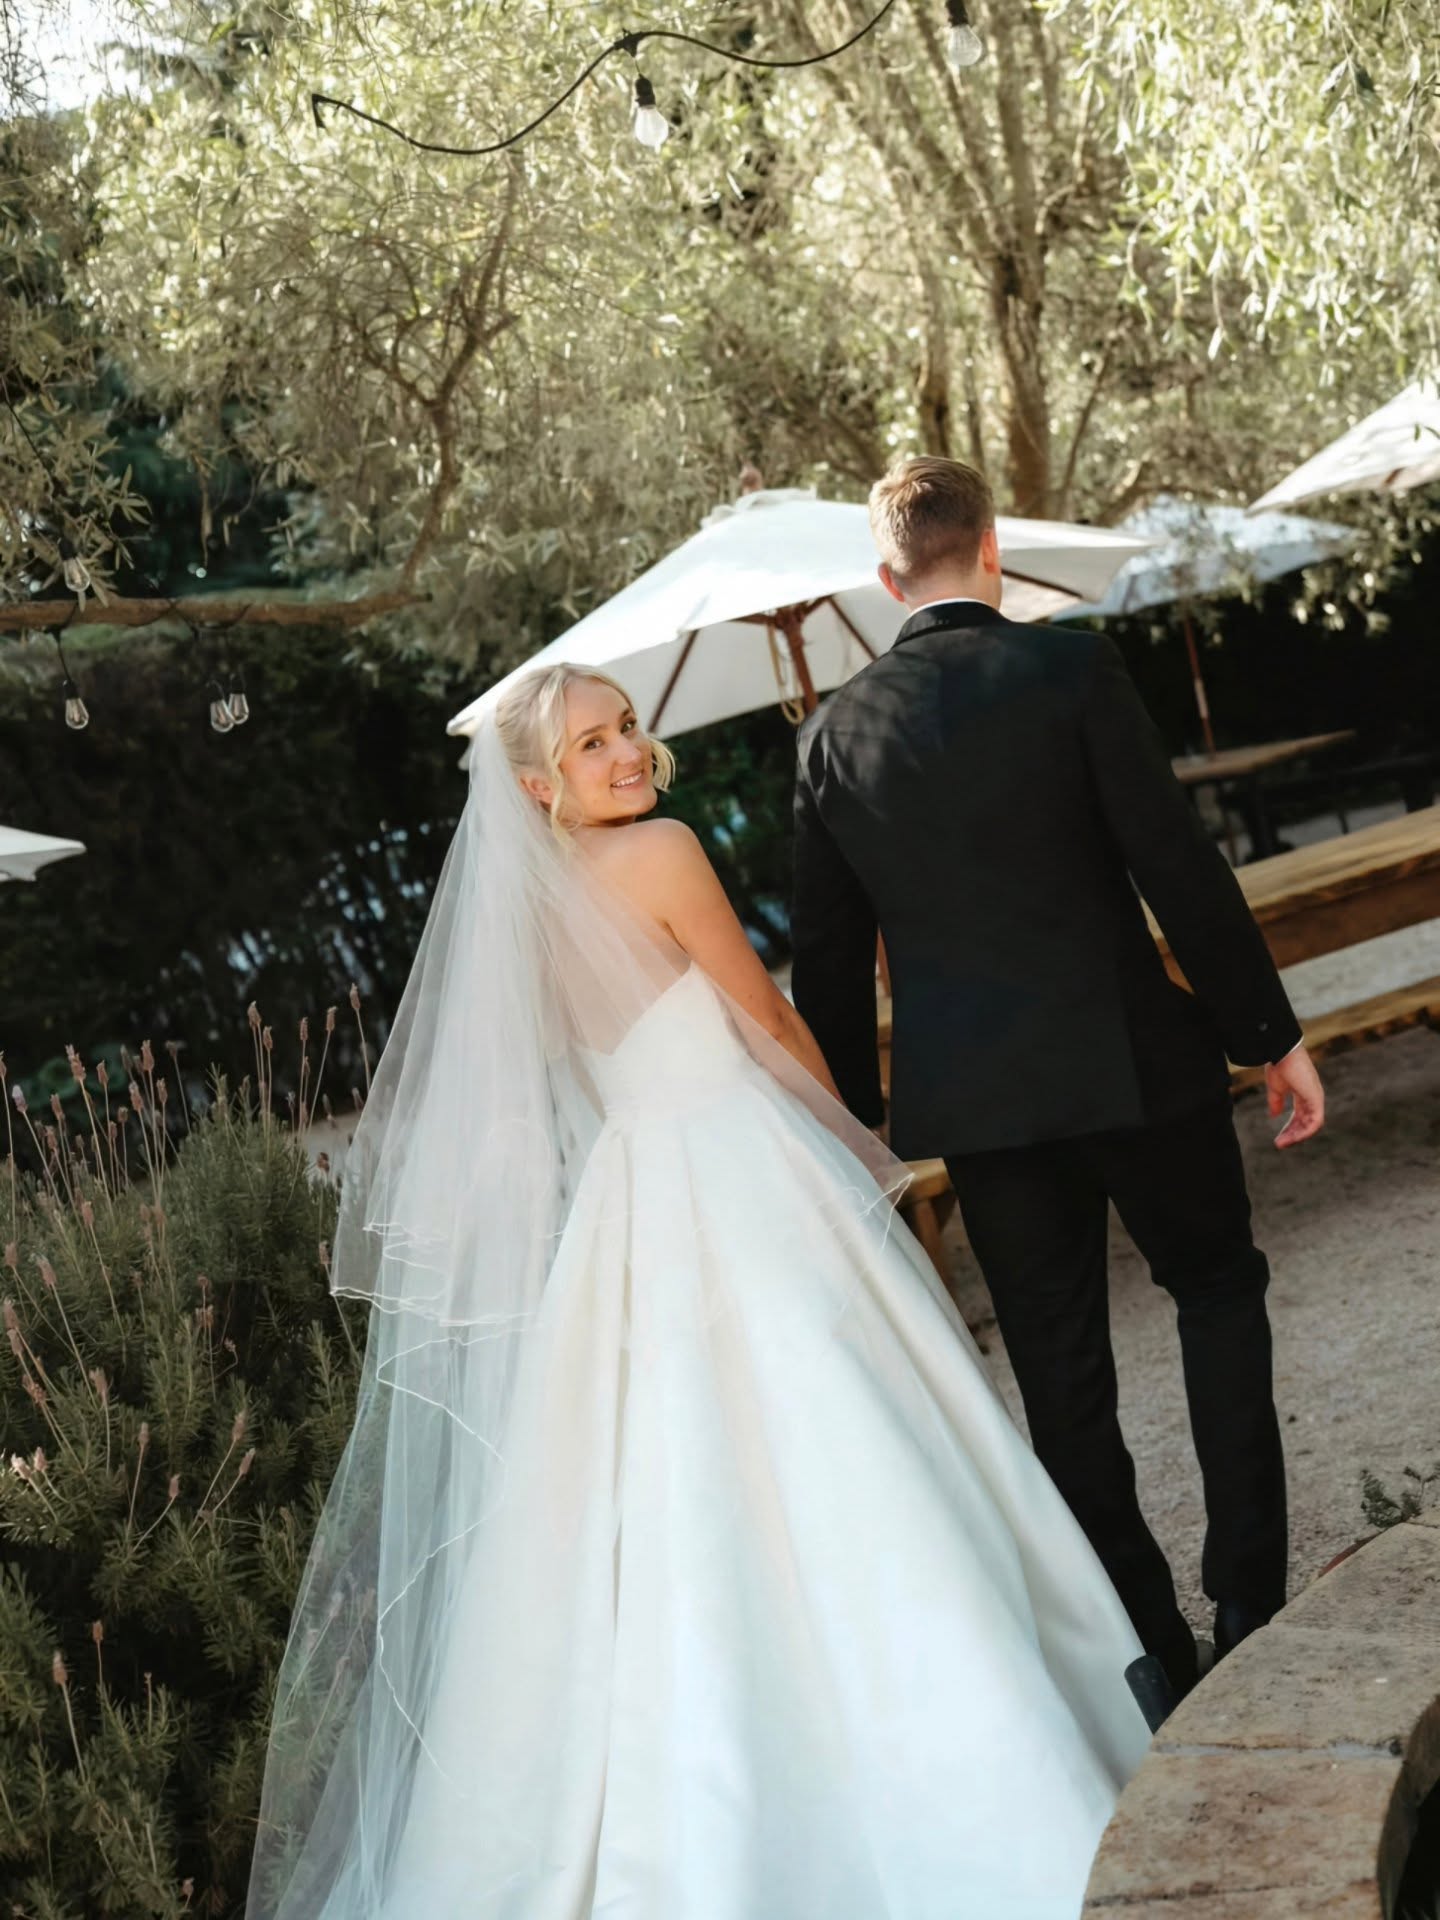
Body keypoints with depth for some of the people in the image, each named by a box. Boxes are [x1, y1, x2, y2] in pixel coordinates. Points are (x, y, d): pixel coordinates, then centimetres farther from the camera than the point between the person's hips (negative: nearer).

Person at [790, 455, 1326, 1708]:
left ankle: (1151, 1656, 19)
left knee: (1061, 1371, 11)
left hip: (973, 1094, 3)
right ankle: (1251, 1597, 12)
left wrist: (854, 1114, 17)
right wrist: (1271, 1035, -1)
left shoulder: (834, 734, 3)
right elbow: (1179, 867, -9)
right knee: (1218, 1288, 19)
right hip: (1131, 1060, -2)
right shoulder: (1073, 669, -7)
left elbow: (829, 958, 7)